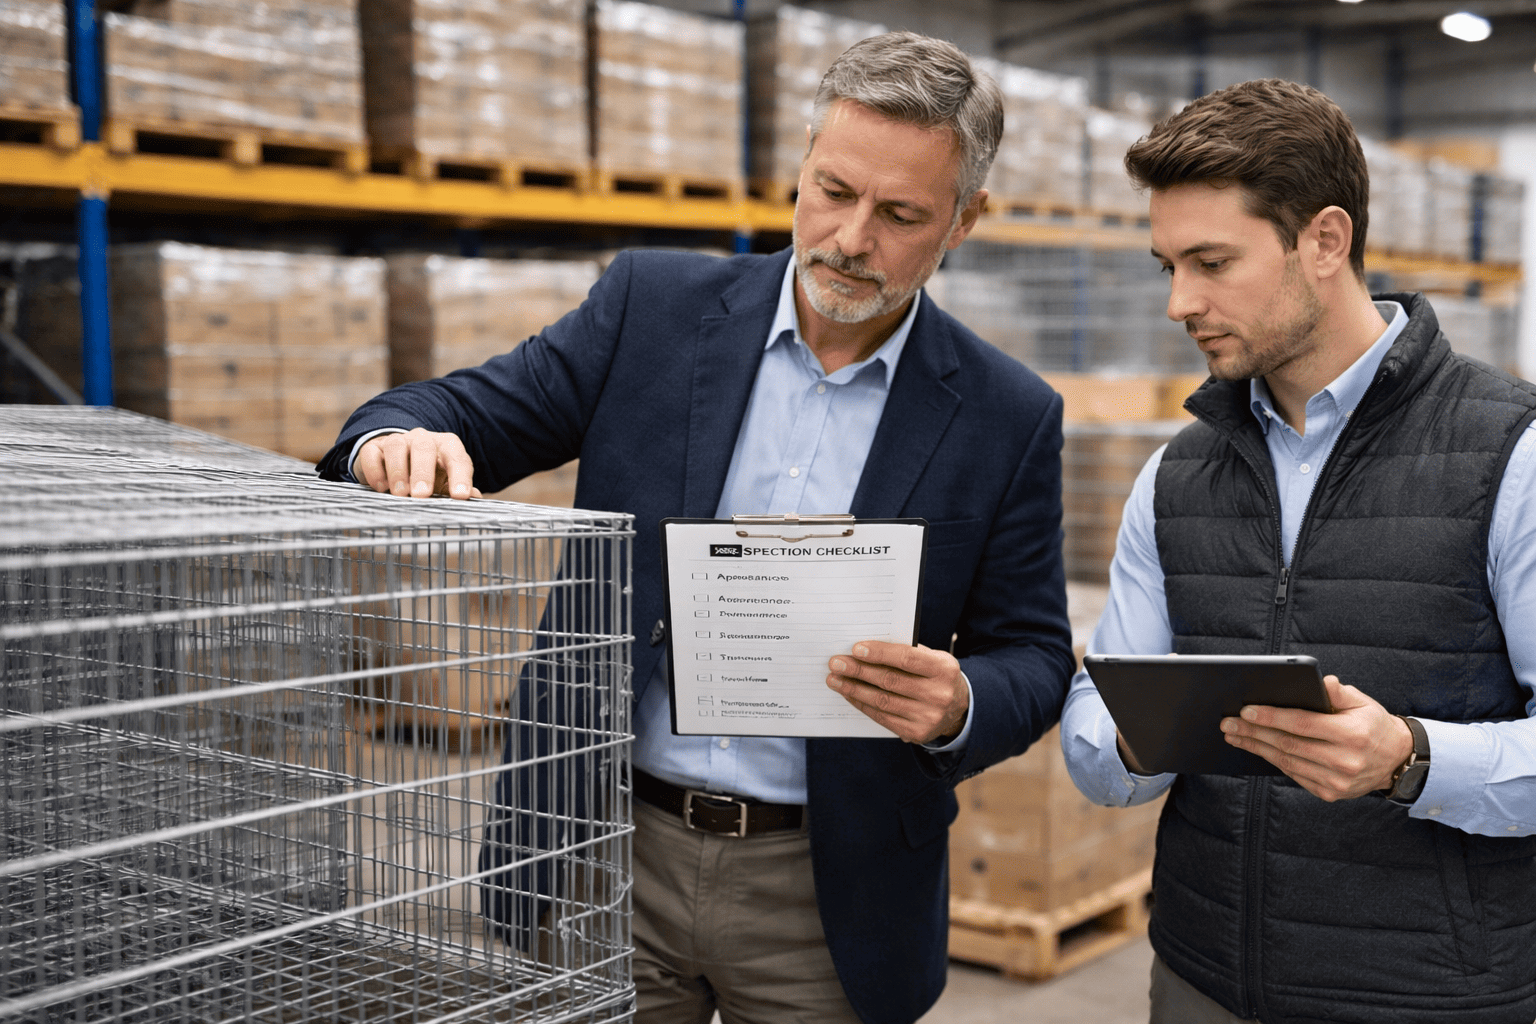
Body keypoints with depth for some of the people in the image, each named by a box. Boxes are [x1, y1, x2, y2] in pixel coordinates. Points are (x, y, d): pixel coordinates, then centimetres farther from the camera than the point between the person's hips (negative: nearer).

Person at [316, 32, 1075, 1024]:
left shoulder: (1009, 418, -4)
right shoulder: (654, 304, -2)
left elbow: (1033, 658, 2)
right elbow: (467, 409, 0)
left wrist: (958, 706, -21)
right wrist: (397, 438, -24)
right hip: (609, 856, 1)